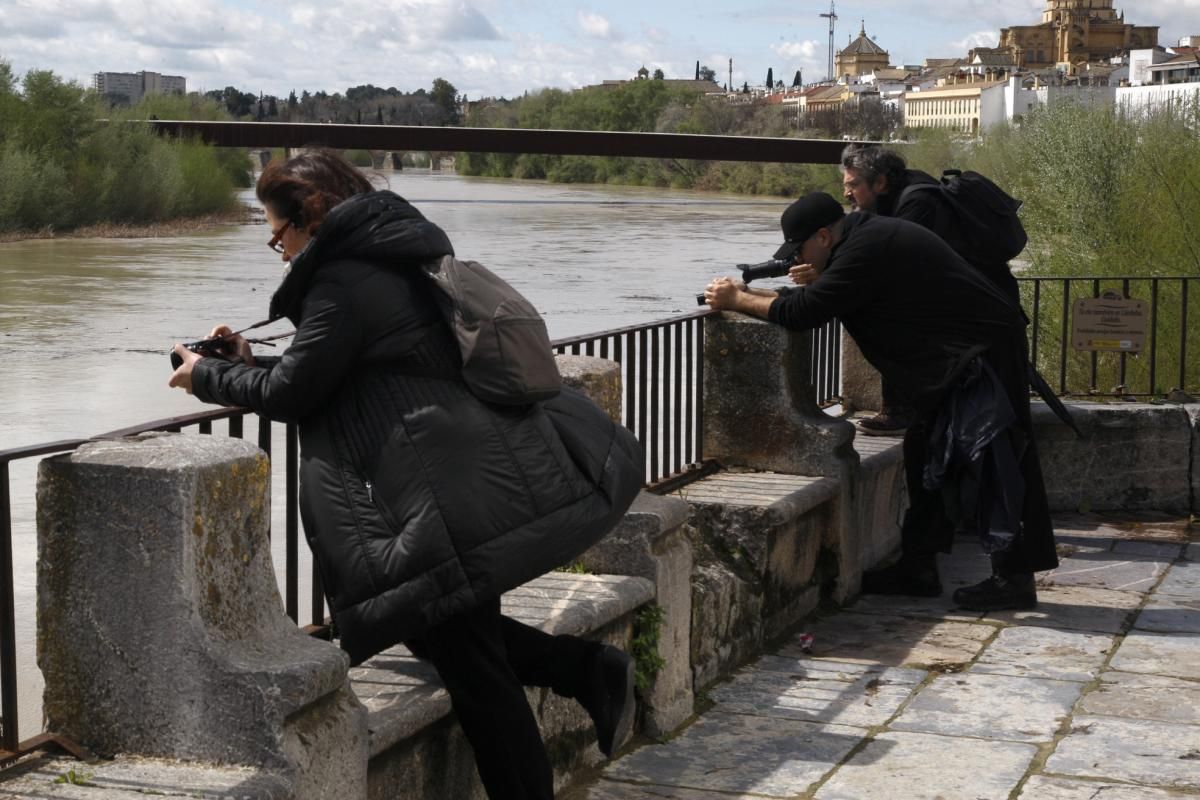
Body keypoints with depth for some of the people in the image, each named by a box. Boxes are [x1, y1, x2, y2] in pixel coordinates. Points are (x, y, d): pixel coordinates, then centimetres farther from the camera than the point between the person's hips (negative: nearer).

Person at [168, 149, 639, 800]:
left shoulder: (344, 281, -13)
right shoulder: (395, 260, 18)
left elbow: (292, 392, -9)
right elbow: (337, 372, 25)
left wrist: (208, 376, 7)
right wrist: (250, 361, 24)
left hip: (445, 495, -10)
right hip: (473, 473, 10)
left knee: (471, 667, -2)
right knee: (459, 635, 20)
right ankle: (589, 671, 15)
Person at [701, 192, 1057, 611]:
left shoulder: (866, 250, -21)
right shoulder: (867, 235, 11)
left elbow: (803, 313, -21)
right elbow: (825, 301, 19)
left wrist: (738, 300, -8)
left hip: (983, 352, -11)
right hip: (961, 357, 11)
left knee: (991, 463, -7)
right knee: (927, 453, 13)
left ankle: (1013, 579, -1)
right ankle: (918, 568, 19)